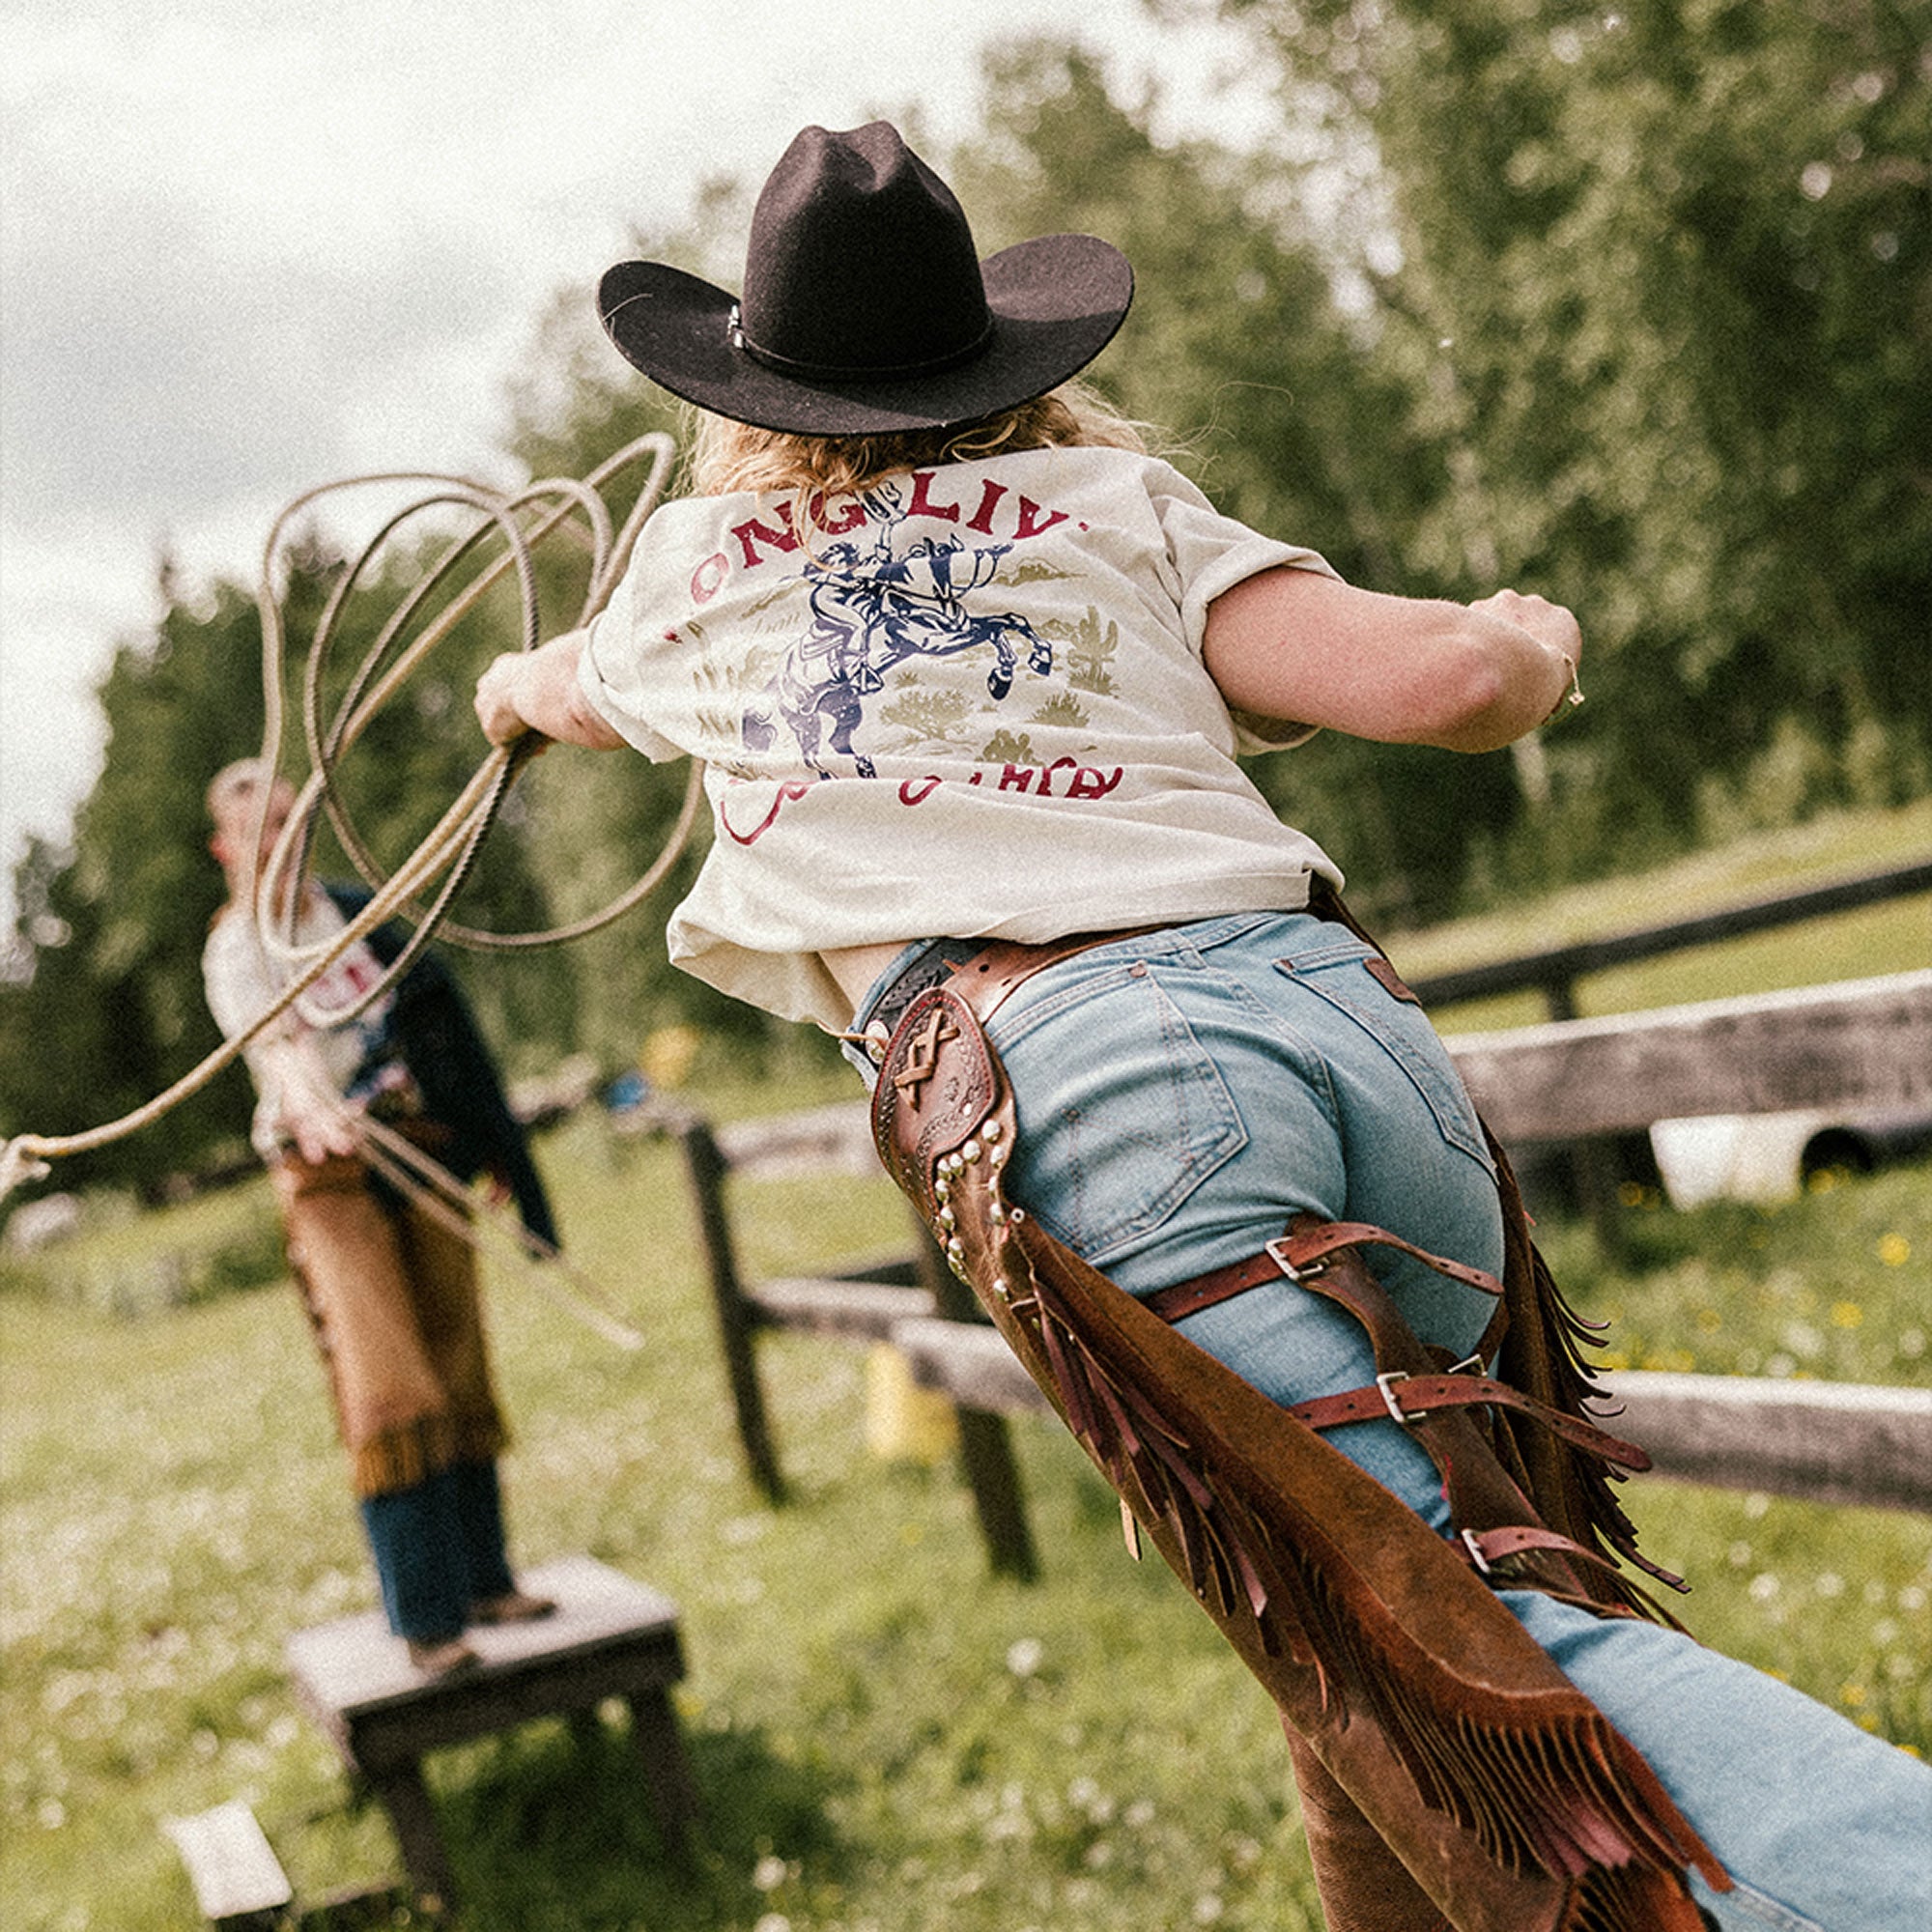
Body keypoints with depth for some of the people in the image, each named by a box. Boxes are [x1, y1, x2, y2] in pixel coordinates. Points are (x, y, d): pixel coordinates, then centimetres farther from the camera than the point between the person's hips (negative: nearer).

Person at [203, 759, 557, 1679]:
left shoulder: (360, 913, 14)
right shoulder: (235, 951, -3)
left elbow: (437, 1036, 20)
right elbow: (272, 1037, -25)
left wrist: (487, 1153, 19)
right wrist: (312, 1104, -46)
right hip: (331, 1176, -5)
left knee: (459, 1373, 8)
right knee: (386, 1395, -11)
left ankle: (484, 1579, 18)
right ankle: (426, 1619, -7)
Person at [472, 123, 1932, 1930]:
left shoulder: (690, 564, 24)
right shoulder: (1120, 505, 20)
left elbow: (561, 687, 49)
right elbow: (1451, 679, 6)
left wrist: (509, 690, 74)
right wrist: (1533, 640, 30)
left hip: (1073, 1082, -3)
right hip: (1345, 1008, 4)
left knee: (1476, 1629, -10)